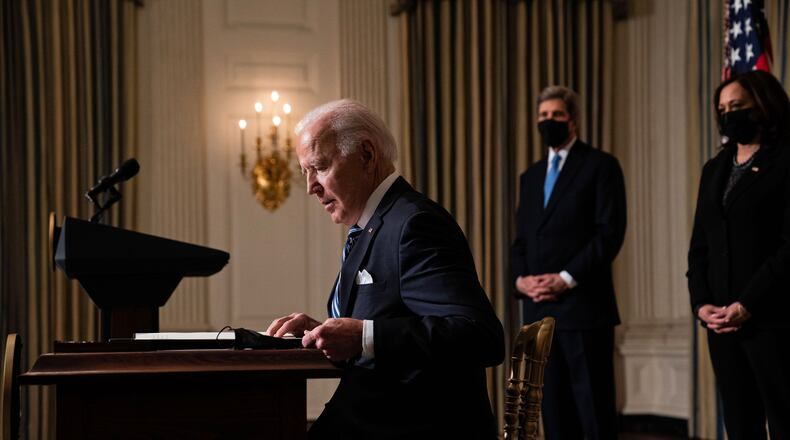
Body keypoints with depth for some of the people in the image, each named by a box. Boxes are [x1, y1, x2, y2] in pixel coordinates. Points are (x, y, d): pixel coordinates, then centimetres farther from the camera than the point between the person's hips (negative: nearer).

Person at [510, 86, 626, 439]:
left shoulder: (600, 165, 0)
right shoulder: (532, 176, 20)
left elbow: (610, 232, -9)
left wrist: (567, 279, -15)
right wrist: (520, 278, -2)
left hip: (583, 306, -6)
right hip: (539, 309, 6)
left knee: (595, 409, -4)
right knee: (554, 410, 7)